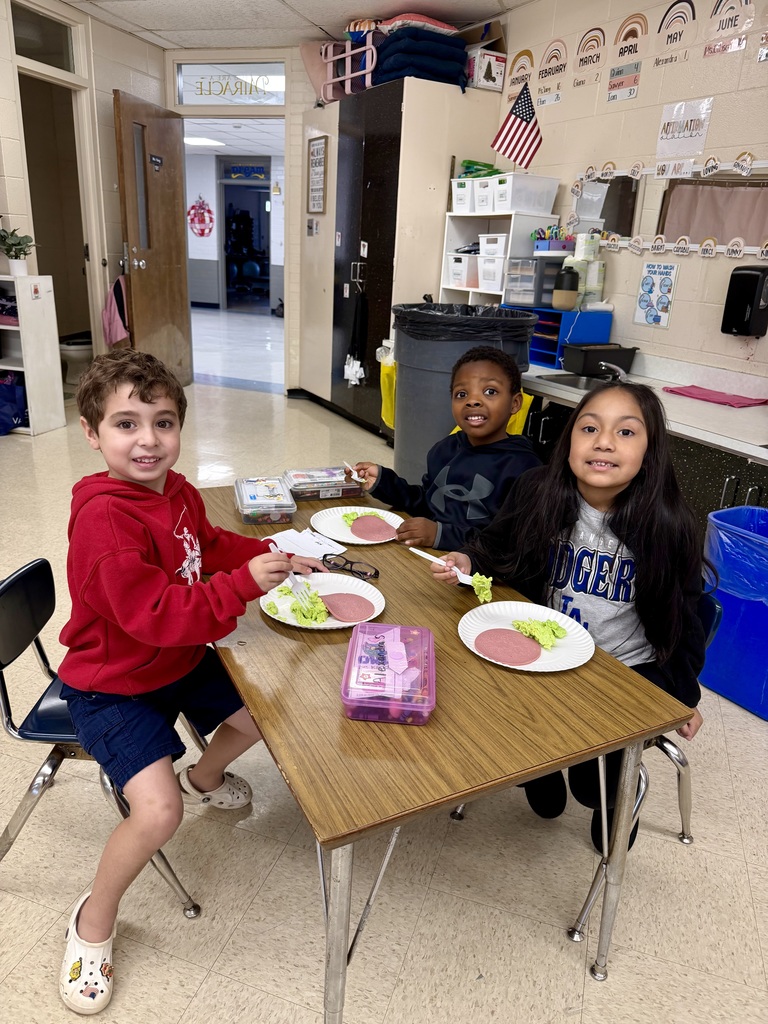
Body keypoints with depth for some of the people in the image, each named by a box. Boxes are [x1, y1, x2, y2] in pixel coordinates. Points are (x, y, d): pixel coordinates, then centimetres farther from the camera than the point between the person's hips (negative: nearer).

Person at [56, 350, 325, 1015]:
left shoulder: (176, 490, -4)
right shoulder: (104, 518, -31)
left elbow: (211, 546, 14)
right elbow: (156, 615, -34)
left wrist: (277, 558, 1)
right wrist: (246, 583, -35)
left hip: (181, 660, 8)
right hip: (113, 685, -8)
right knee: (159, 812, -19)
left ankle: (205, 778, 45)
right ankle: (94, 922, 13)